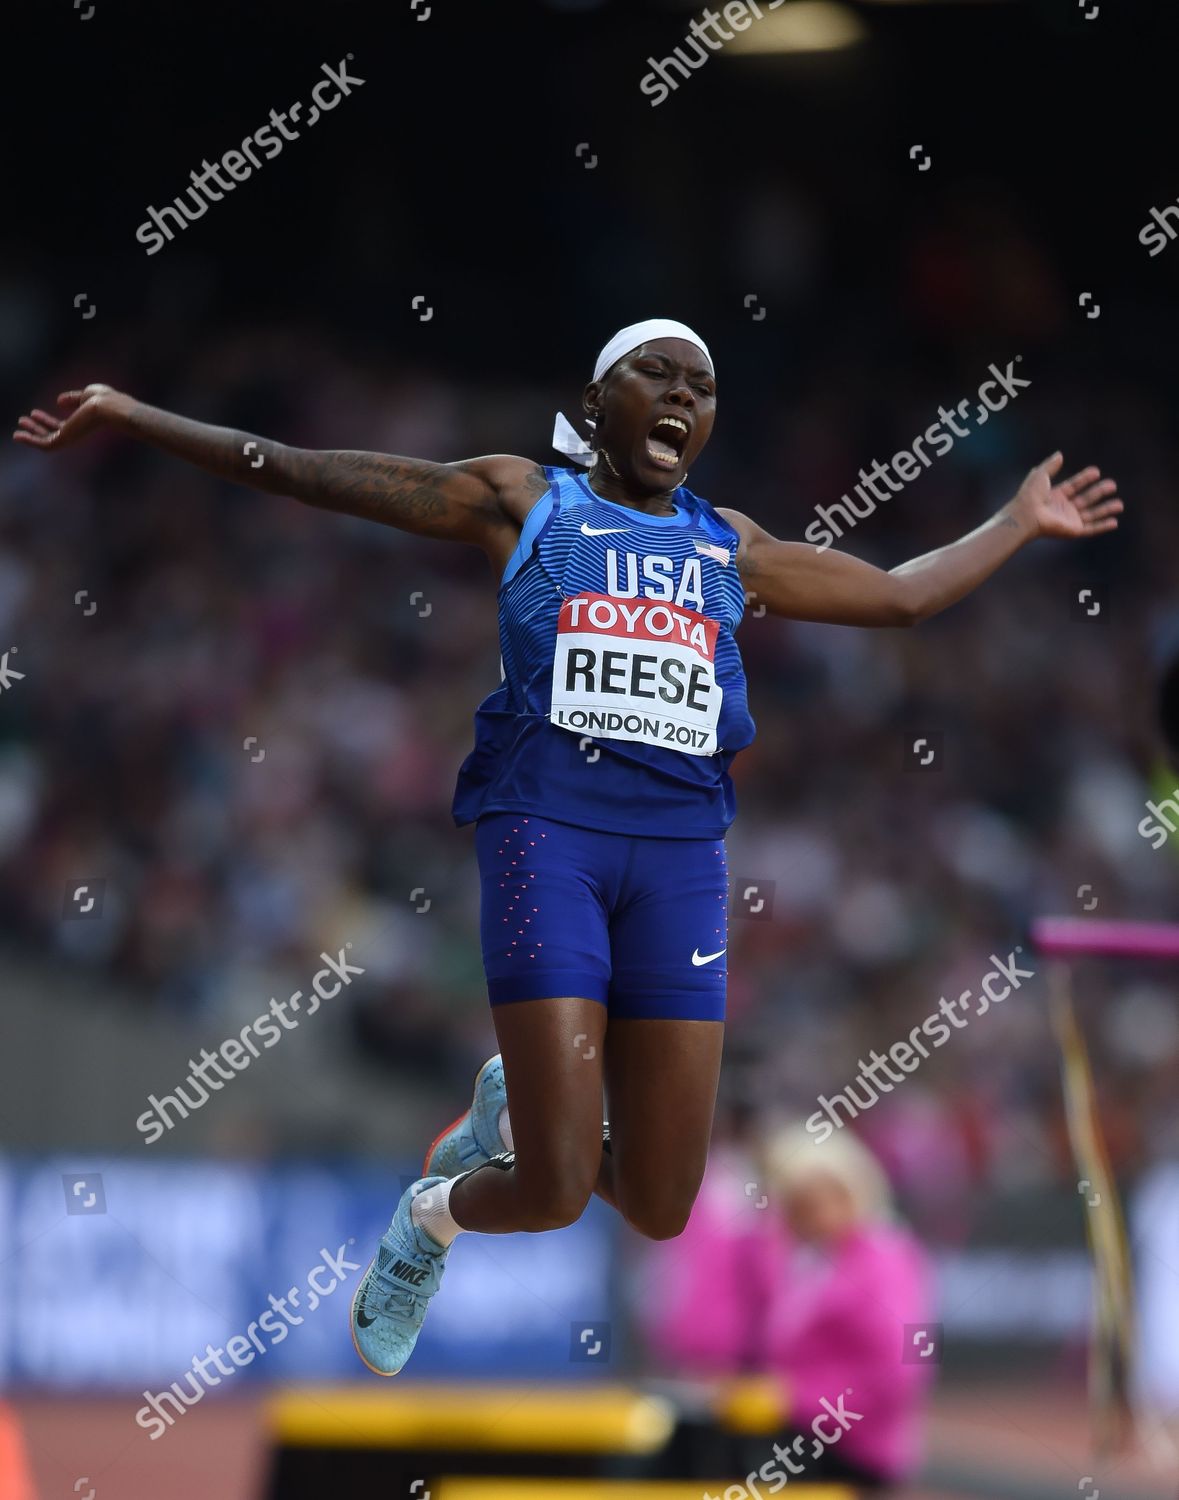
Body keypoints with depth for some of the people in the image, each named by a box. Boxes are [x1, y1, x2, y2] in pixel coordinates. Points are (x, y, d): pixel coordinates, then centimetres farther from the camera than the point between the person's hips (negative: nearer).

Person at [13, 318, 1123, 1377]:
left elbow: (900, 595, 33)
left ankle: (517, 1106, 31)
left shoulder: (729, 547, 20)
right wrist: (129, 417, 4)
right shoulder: (524, 501, 10)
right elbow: (309, 474, 8)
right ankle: (434, 1216, 24)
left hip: (679, 850, 4)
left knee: (659, 1207, -1)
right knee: (556, 1193, -12)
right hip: (546, 827, -4)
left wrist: (1021, 523, 34)